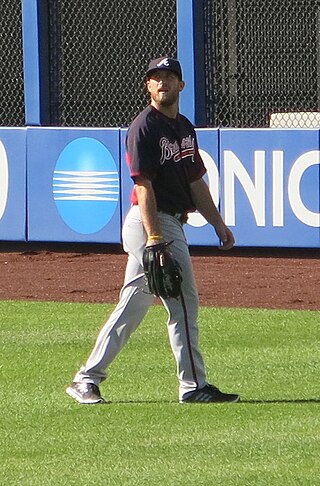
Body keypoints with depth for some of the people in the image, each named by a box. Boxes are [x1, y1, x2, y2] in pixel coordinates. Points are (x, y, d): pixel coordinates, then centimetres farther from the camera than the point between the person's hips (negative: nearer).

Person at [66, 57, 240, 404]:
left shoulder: (185, 128, 16)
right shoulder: (144, 127, -12)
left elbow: (195, 182, 21)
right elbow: (144, 184, -18)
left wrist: (218, 223, 16)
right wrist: (154, 238, -24)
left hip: (172, 224, 9)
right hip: (152, 222, -9)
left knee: (132, 306, 9)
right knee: (183, 302, -7)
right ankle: (193, 386, -2)